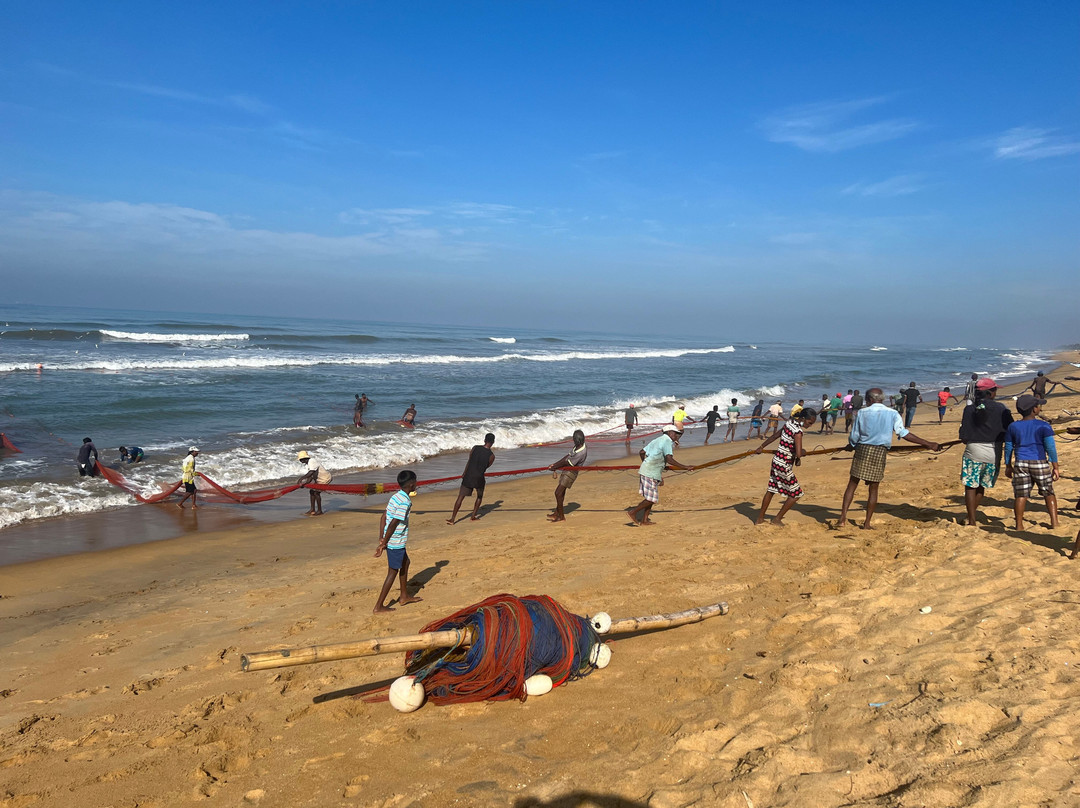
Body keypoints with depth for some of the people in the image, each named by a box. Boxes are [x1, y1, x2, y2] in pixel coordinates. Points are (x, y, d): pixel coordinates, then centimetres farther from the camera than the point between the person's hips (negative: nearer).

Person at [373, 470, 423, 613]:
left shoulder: (396, 496, 7)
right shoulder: (404, 502, -21)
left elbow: (384, 517, 8)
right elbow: (393, 524, -23)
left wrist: (381, 539, 7)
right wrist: (383, 544, -17)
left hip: (392, 541, 9)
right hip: (396, 542, -9)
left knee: (405, 562, 24)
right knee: (393, 572, 2)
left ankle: (404, 596, 37)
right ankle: (378, 607, 7)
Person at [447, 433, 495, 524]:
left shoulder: (475, 448, 0)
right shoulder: (491, 456, -7)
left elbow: (469, 461, 10)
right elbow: (486, 467, 6)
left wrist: (464, 473, 22)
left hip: (468, 476, 2)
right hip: (479, 478, -1)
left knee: (460, 497, 3)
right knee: (479, 497, 24)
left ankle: (452, 519, 0)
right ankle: (473, 516, 22)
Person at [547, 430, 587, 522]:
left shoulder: (581, 453, -26)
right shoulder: (577, 447, 5)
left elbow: (567, 463, -21)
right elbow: (566, 457, 10)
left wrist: (554, 468, -10)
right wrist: (554, 464, 5)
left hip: (570, 473, -9)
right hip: (566, 472, 10)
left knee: (558, 493, -10)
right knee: (561, 493, 16)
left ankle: (561, 516, -1)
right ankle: (556, 513, 28)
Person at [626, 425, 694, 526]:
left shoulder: (656, 440, 18)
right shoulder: (667, 442, -9)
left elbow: (641, 452, 22)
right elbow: (669, 459, -23)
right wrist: (685, 467, -23)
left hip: (644, 471, 10)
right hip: (651, 475, -10)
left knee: (651, 498, 16)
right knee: (651, 499, -2)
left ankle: (644, 520, 19)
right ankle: (633, 512, 3)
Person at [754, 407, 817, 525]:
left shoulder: (790, 423, 3)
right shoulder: (798, 431, -24)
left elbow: (775, 436, 13)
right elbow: (798, 453, -30)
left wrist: (761, 447, 22)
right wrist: (803, 452, -8)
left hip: (776, 460, 9)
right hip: (784, 465, -9)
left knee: (771, 490, 20)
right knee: (796, 493, 7)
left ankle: (760, 519, 29)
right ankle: (777, 519, 18)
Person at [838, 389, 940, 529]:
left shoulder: (862, 412, -1)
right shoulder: (892, 414, 1)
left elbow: (854, 437, 2)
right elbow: (904, 434, -2)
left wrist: (851, 445, 25)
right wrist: (928, 444, 4)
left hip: (862, 450, -1)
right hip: (880, 453, 1)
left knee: (852, 484, 6)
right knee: (873, 488, 9)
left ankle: (843, 517, -3)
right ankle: (867, 523, 13)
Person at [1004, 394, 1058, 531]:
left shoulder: (1013, 427, 2)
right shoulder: (1043, 426, -6)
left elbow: (1008, 448, 7)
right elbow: (1051, 448, -7)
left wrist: (1008, 466, 17)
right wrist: (1055, 467, 0)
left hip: (1021, 464, 2)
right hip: (1040, 463, -1)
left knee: (1021, 495, 3)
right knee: (1049, 493, 14)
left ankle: (1019, 525, 3)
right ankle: (1054, 522, 9)